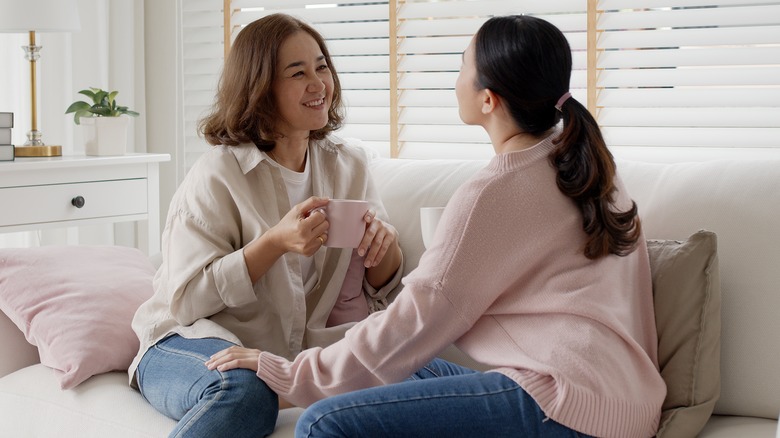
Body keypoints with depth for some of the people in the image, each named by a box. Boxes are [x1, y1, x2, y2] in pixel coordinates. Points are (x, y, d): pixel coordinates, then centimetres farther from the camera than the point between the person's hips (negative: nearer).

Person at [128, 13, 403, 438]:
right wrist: (275, 243, -25)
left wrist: (385, 243, -13)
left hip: (297, 351, 5)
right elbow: (187, 299, -14)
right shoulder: (218, 175, -11)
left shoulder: (348, 164, 5)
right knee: (244, 393, -39)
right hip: (193, 339, -4)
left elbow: (379, 287, 10)